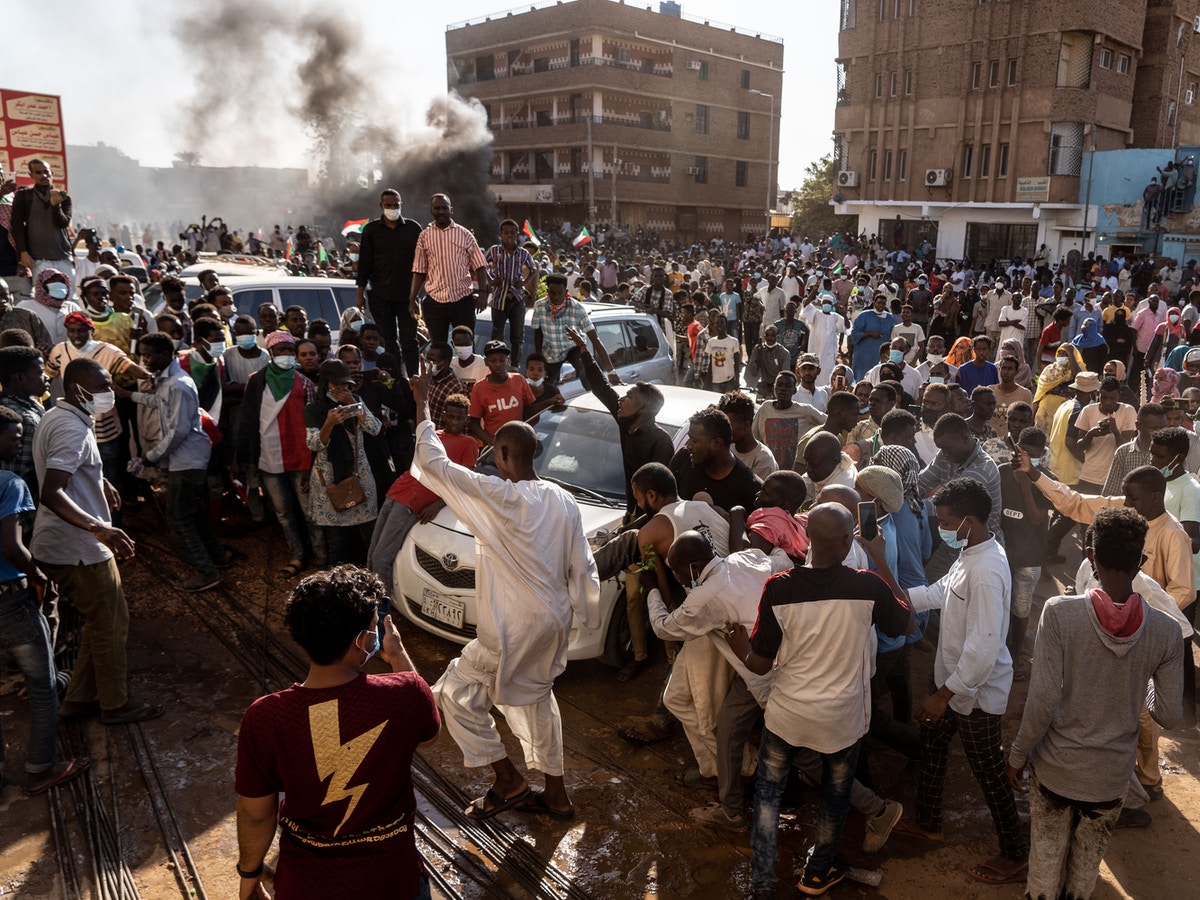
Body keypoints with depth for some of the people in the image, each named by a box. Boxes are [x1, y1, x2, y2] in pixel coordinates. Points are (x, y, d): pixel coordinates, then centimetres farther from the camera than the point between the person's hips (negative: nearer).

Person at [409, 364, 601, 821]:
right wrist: (591, 617, 15)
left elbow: (433, 462, -11)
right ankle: (556, 794, 33)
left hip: (516, 627, -7)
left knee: (456, 692, 11)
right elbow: (583, 568, 4)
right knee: (535, 697, 24)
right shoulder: (563, 501, 0)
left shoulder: (495, 495, -19)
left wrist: (422, 404, 0)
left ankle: (508, 780, 16)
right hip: (555, 620, 8)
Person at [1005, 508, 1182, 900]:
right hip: (1112, 775, 2)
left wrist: (1017, 756, -7)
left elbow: (1043, 699, -21)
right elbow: (1168, 715, -5)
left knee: (1046, 857, 19)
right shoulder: (1165, 632, -14)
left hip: (1055, 767, -2)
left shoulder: (1059, 612, -22)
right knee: (1087, 864, 24)